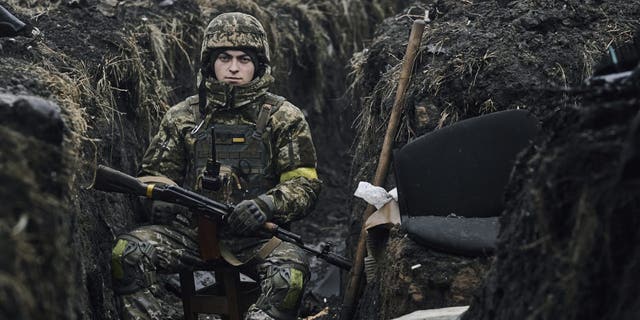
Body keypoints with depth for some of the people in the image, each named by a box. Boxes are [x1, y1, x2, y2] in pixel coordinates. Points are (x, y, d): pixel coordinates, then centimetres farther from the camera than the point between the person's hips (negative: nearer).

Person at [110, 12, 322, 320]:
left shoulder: (283, 118, 7)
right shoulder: (182, 116, 13)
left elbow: (304, 184, 1)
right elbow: (156, 172, 17)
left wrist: (266, 205, -20)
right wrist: (161, 198, -8)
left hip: (255, 234, -2)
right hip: (191, 230, 2)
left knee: (290, 270, -35)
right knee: (126, 253, -24)